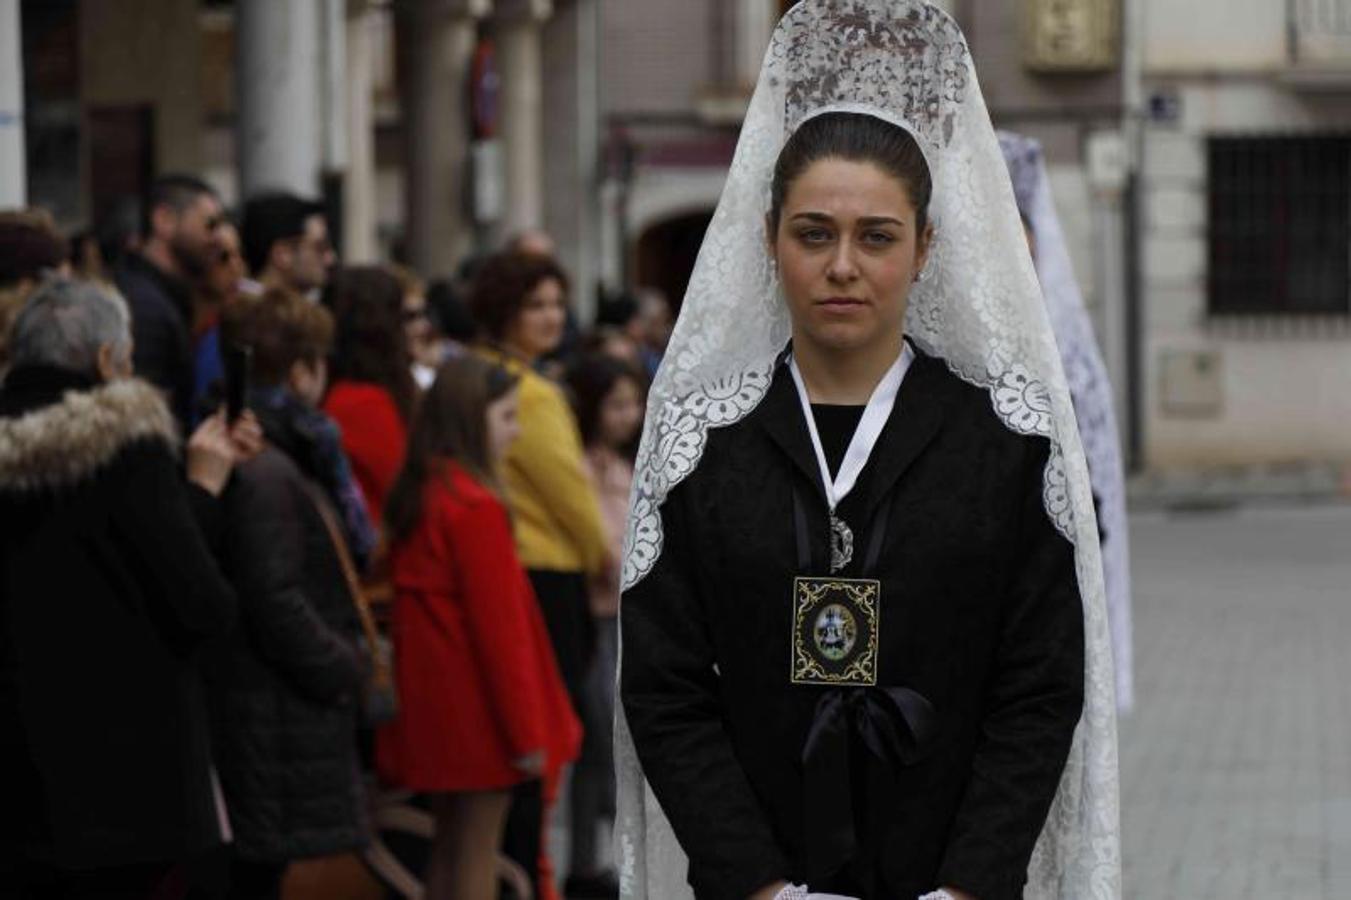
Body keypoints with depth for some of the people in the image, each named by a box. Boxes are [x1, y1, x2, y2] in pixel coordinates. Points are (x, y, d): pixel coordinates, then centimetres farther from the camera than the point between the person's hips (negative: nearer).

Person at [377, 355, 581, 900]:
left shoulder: (415, 497, 9)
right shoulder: (476, 507, -18)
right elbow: (500, 625, -19)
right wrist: (528, 729, -14)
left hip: (433, 705, 9)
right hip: (478, 711, -9)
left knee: (449, 845, 16)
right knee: (477, 853, -3)